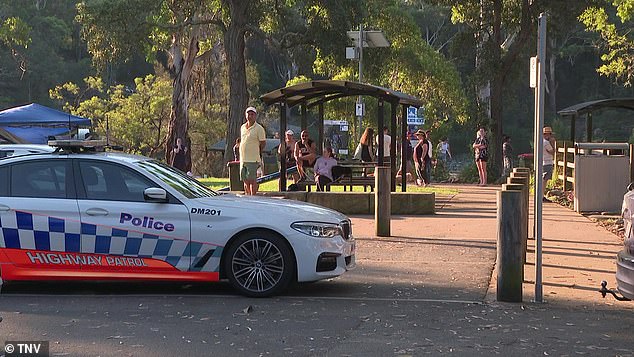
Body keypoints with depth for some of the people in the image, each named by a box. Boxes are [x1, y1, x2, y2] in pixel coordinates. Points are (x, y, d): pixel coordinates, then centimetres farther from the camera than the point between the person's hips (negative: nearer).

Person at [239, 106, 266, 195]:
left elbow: (263, 143, -3)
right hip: (243, 159, 7)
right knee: (245, 180, 11)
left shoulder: (259, 128, -6)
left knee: (252, 180, -8)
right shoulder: (242, 127, 15)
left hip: (253, 159, -7)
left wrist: (257, 153, 3)